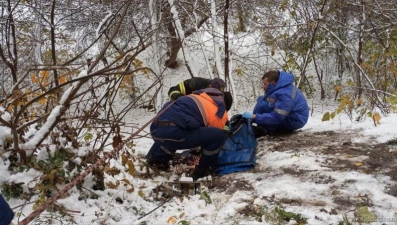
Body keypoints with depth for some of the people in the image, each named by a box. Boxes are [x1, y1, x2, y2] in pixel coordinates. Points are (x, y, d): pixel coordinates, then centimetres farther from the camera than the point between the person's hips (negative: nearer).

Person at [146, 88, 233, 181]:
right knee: (219, 135, 0)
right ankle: (202, 170, 14)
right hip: (171, 132, -8)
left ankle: (156, 158, 36)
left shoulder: (200, 96, 30)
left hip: (156, 128, 8)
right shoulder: (220, 112, 11)